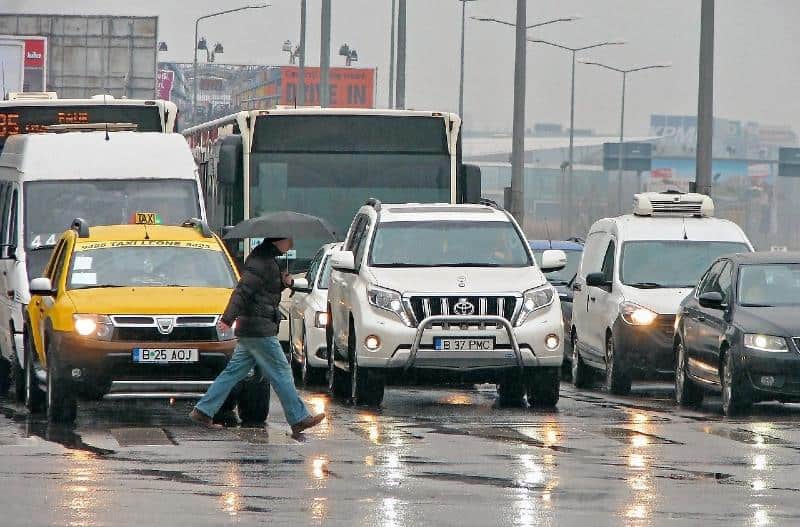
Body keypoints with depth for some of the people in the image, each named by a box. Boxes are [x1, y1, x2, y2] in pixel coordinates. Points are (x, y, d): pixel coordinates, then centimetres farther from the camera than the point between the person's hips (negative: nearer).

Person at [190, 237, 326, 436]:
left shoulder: (267, 259, 16)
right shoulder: (261, 261, -16)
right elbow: (242, 290, -24)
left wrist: (284, 282, 8)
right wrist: (228, 318, -32)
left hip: (248, 330, 10)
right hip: (260, 330, -10)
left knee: (234, 371, 10)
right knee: (281, 372, -3)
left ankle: (203, 411, 10)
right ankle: (299, 419, 2)